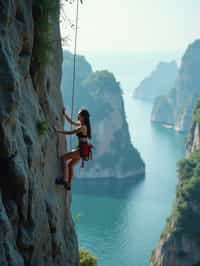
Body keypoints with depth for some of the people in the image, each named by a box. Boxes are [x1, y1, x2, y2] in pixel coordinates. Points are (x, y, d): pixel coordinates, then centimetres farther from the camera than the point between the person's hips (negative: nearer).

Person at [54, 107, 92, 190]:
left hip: (82, 149, -10)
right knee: (70, 164, 15)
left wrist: (58, 131, -11)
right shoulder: (82, 125, 12)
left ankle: (65, 180, -17)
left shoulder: (82, 127, -16)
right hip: (82, 149, 10)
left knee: (64, 158, -12)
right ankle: (68, 184, 17)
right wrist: (64, 114, 22)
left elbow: (70, 132, -16)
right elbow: (71, 122, 25)